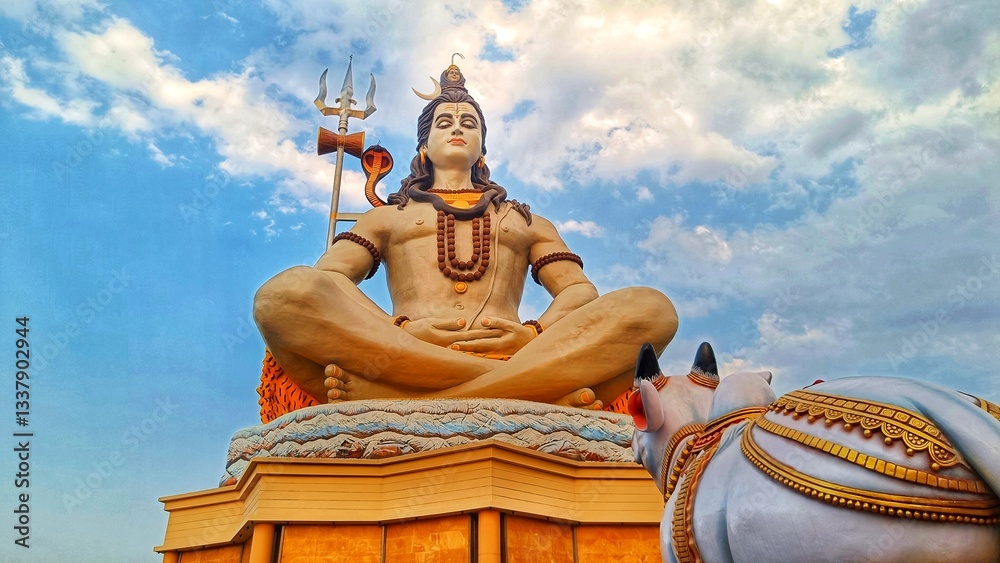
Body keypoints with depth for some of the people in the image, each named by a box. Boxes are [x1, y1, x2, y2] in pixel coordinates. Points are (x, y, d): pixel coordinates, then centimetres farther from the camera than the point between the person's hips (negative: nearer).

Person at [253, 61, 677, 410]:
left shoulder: (527, 221, 32)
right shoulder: (385, 217, 30)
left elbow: (581, 291, 17)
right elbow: (326, 277, 11)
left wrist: (536, 334, -8)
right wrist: (400, 330, -10)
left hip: (512, 359, 1)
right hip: (403, 362, 0)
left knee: (650, 308, -24)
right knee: (288, 292, -29)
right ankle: (542, 388, -33)